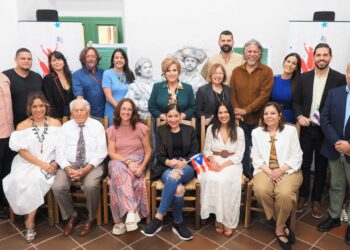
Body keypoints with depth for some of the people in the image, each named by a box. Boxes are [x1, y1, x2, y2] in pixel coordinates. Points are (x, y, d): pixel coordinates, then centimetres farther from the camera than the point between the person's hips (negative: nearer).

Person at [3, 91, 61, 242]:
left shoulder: (55, 123, 7)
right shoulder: (22, 126, 5)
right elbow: (21, 150, -4)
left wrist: (55, 163, -14)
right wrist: (42, 164, -15)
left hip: (49, 166, -1)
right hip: (27, 164, 1)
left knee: (36, 180, -30)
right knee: (22, 181, -30)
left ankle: (30, 221, -12)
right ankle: (30, 220, -8)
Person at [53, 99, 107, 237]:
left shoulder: (97, 126, 1)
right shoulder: (65, 127, 8)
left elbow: (101, 152, -6)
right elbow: (60, 151, 2)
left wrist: (86, 169, -19)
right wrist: (68, 169, -17)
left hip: (92, 165, -2)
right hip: (69, 165, 3)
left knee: (91, 186, -32)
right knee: (58, 187, -23)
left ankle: (90, 219, -3)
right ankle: (71, 216, 6)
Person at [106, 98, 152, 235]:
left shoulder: (141, 128, 3)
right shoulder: (112, 129, 8)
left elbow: (148, 151, 4)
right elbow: (111, 153, -1)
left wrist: (142, 167, -14)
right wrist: (128, 161, -18)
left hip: (137, 162, -1)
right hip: (118, 162, 2)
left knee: (120, 177, -33)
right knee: (119, 173, -35)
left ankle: (121, 220, -30)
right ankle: (132, 211, -38)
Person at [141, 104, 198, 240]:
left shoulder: (189, 130, 12)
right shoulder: (160, 131, 11)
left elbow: (194, 153, 6)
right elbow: (158, 155, 3)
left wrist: (184, 162, -16)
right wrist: (170, 162, -19)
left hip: (186, 167, 0)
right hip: (166, 167, 0)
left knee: (175, 176, -38)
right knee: (177, 188, -36)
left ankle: (158, 218, -32)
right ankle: (178, 223, -19)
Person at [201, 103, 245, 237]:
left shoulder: (239, 131, 2)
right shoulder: (211, 129, 7)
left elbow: (239, 155, -3)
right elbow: (207, 150, 7)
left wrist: (224, 165, -18)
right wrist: (212, 161, -15)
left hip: (232, 163, -1)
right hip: (214, 162, 2)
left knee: (225, 181, -34)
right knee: (211, 180, -32)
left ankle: (227, 221, -19)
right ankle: (219, 217, -17)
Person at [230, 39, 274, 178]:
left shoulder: (266, 71, -1)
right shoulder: (236, 71, 9)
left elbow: (264, 96, -10)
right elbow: (232, 94, 5)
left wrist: (245, 110, -16)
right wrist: (236, 111, -12)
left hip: (258, 119, -2)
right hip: (241, 120, 2)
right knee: (243, 150, 9)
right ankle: (246, 178, 24)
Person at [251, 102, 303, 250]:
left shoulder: (291, 130, 6)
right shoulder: (256, 132, 11)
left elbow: (296, 157, 1)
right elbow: (255, 157, 6)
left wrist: (280, 170, -13)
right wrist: (268, 171, -11)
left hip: (288, 170, -1)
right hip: (265, 170, 2)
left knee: (284, 193, -32)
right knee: (260, 191, -30)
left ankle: (279, 228, -5)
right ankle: (282, 224, -6)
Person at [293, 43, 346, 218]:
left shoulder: (339, 79, -5)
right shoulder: (304, 77, 3)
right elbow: (296, 101, 6)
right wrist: (299, 116, -12)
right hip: (306, 129, 2)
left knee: (321, 167, 11)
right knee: (304, 164, 11)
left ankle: (316, 200, 27)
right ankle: (303, 196, 29)